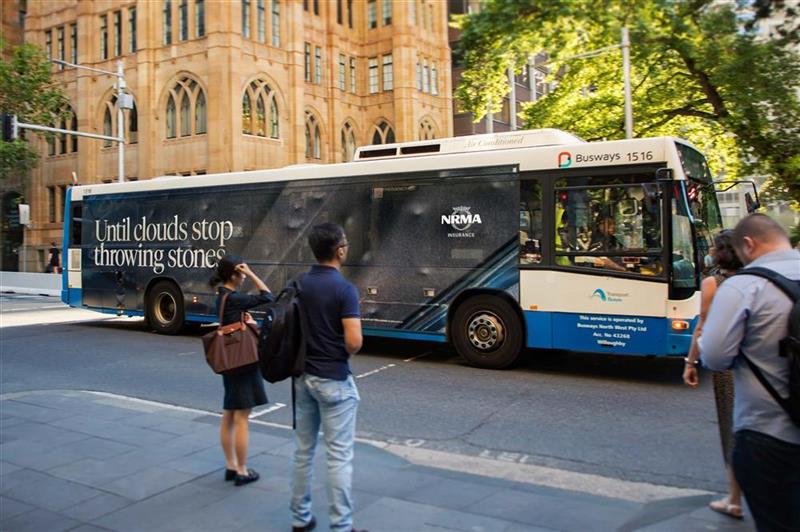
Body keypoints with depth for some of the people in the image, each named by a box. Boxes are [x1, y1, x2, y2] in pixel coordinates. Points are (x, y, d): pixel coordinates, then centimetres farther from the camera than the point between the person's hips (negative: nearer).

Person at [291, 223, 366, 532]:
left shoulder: (298, 284, 3)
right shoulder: (344, 289, -18)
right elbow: (354, 341, -23)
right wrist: (345, 354, -3)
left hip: (302, 376, 7)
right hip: (333, 380, -7)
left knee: (303, 450, 16)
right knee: (339, 455, 2)